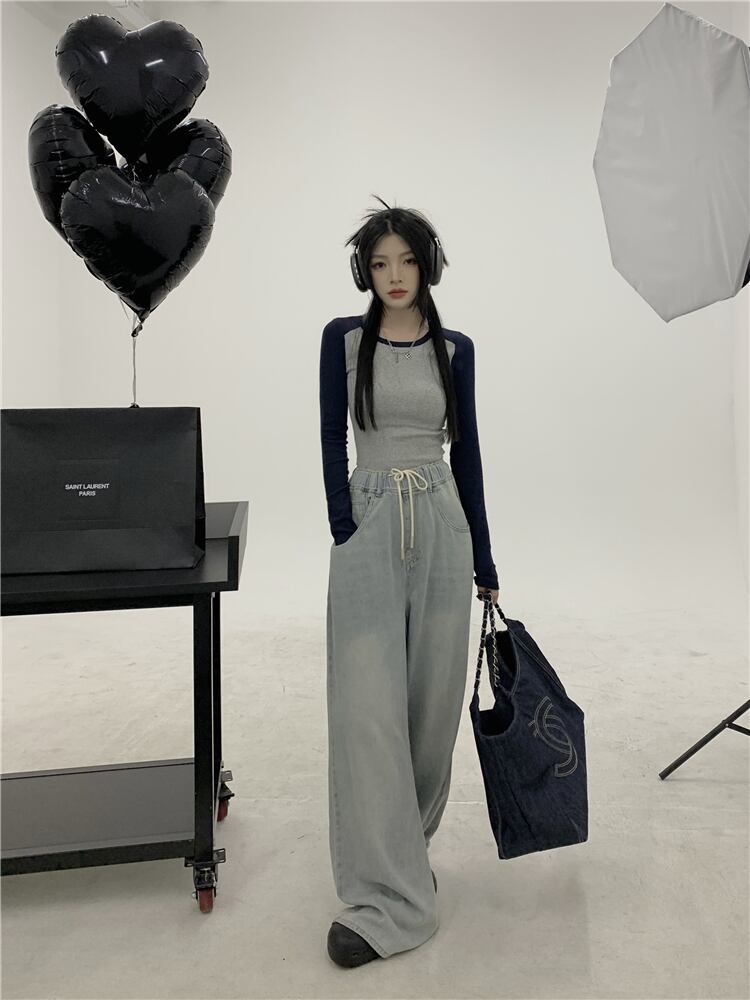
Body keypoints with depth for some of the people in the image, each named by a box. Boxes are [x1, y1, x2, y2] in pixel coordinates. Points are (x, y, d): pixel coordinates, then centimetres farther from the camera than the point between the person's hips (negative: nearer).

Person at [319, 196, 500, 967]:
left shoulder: (455, 349, 8)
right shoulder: (343, 338, 4)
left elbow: (467, 452, 8)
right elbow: (333, 441, -2)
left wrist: (484, 562, 8)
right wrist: (345, 533, -12)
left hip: (443, 528, 2)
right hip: (369, 529, -2)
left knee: (432, 700, 10)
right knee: (368, 707, -6)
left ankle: (405, 847, 34)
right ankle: (387, 898, 3)